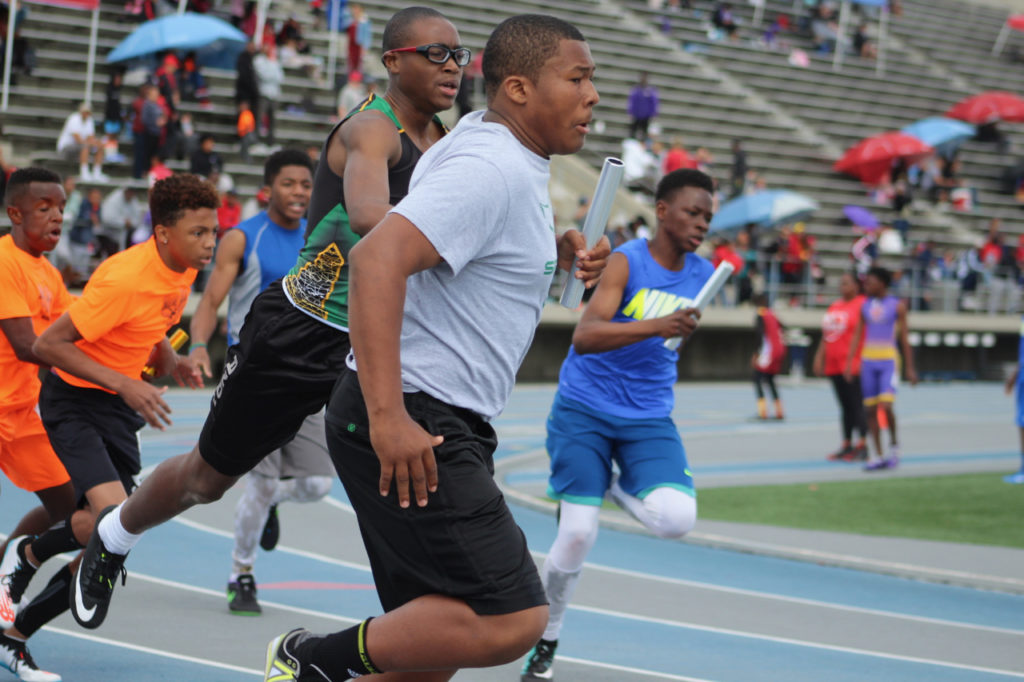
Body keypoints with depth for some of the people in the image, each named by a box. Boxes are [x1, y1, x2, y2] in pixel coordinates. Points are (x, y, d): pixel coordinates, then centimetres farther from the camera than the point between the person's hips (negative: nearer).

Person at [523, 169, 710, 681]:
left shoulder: (703, 275, 3)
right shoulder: (625, 262, -14)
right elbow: (584, 336, -30)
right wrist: (656, 325, -39)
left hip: (649, 419, 4)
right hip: (585, 411, -4)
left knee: (676, 519, -21)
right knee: (578, 534, -9)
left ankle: (616, 486, 13)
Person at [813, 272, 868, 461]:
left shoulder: (862, 305, -6)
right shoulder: (834, 307, 18)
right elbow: (826, 336, 21)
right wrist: (820, 357, 16)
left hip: (853, 365, -7)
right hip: (835, 365, 8)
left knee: (857, 405, -8)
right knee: (845, 407, 11)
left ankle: (862, 446, -8)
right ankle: (846, 445, 15)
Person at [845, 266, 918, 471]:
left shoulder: (897, 306, 0)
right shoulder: (865, 306, 11)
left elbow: (904, 338, 1)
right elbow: (857, 336, 11)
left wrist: (910, 368, -1)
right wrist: (849, 362, 2)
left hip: (888, 361, -4)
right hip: (868, 361, 4)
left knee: (886, 406, -18)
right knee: (870, 409, 2)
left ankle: (894, 443, 7)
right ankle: (879, 456, 9)